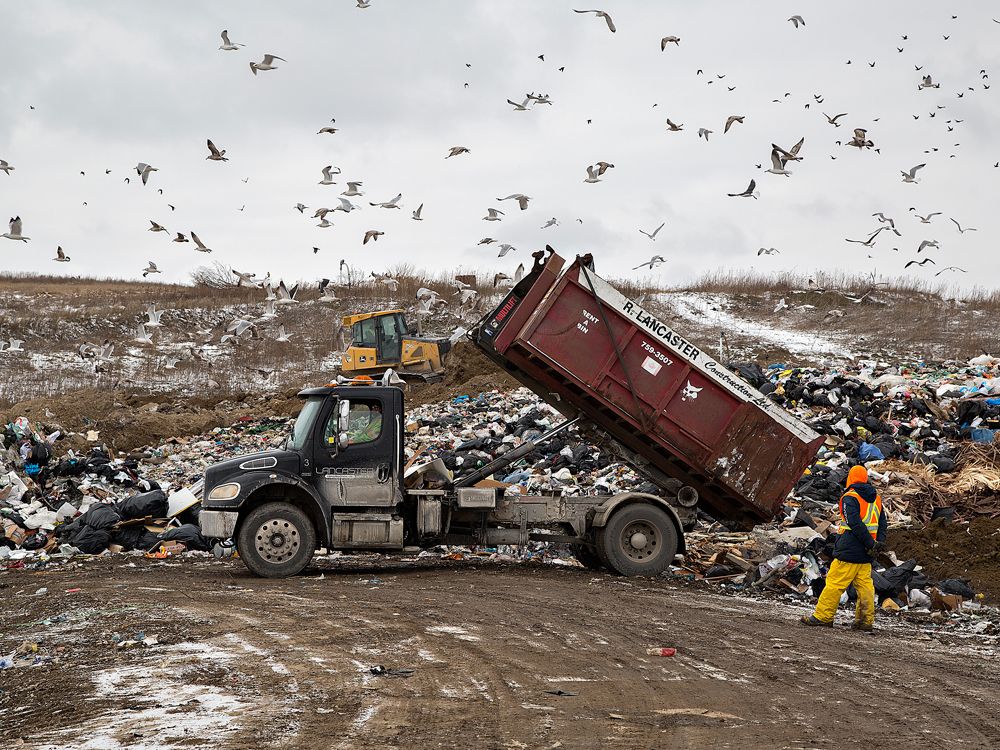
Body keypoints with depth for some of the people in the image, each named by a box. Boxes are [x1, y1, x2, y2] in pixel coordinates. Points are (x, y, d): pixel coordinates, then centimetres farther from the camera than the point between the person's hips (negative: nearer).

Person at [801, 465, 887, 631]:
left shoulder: (850, 498, -10)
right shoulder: (876, 499, 14)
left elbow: (856, 524, -20)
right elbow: (882, 524, 12)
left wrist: (871, 544, -16)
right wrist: (879, 544, 2)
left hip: (849, 552, -7)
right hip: (866, 555, 7)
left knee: (835, 583, -3)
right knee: (865, 585, 9)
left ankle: (823, 616, -1)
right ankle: (866, 621, 7)